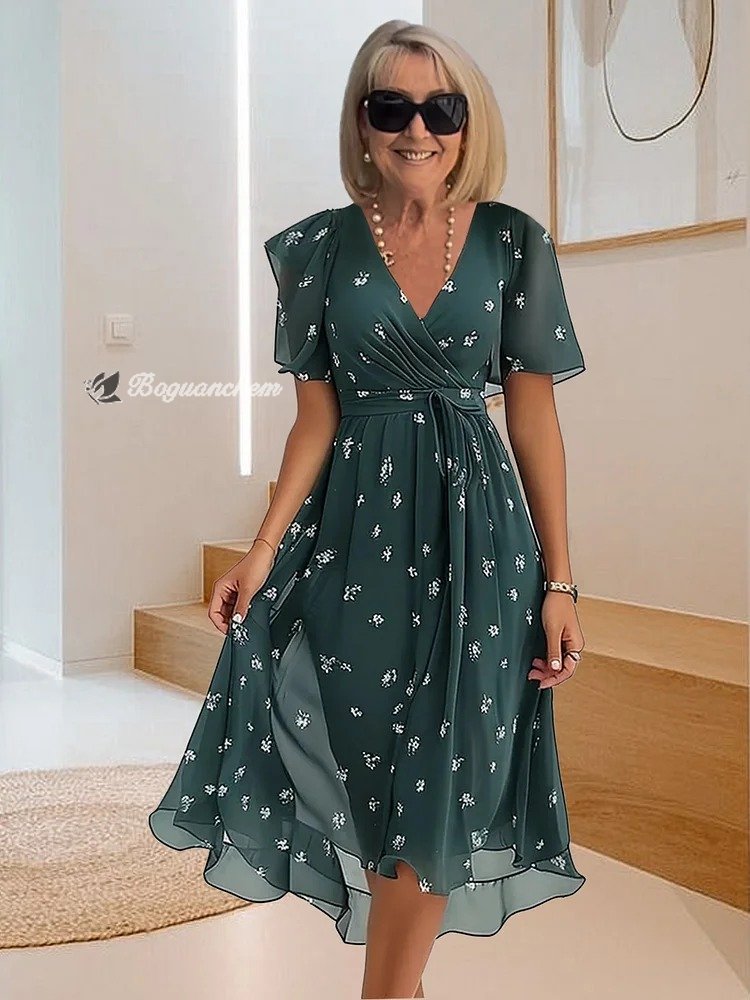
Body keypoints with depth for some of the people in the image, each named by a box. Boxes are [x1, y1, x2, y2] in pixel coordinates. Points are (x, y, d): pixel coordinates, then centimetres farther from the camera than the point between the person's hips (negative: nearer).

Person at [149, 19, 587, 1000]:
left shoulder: (513, 242, 0)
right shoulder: (320, 246, 2)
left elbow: (535, 415, -1)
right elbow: (317, 416, 2)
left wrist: (559, 581, -4)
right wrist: (264, 549, -8)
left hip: (475, 529, 0)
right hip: (354, 532, 1)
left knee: (438, 782, 5)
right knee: (374, 770, 8)